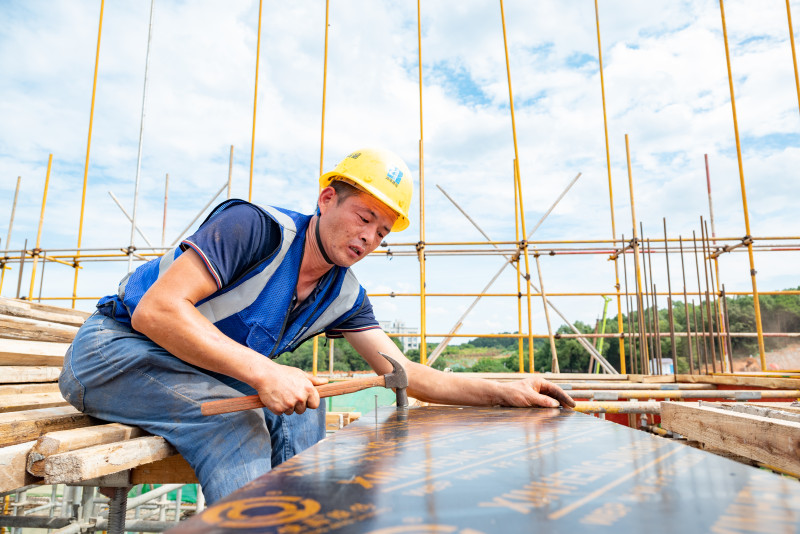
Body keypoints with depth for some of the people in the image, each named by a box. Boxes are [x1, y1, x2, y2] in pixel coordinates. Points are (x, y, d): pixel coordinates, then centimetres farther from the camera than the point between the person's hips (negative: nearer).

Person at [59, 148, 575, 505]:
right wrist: (263, 372, -37)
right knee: (241, 425, -29)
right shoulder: (257, 226, -23)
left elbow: (408, 374, -4)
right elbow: (155, 310, -29)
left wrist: (504, 391, -15)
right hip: (117, 348, -6)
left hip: (203, 378, 6)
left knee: (302, 404, -14)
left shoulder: (344, 295, -2)